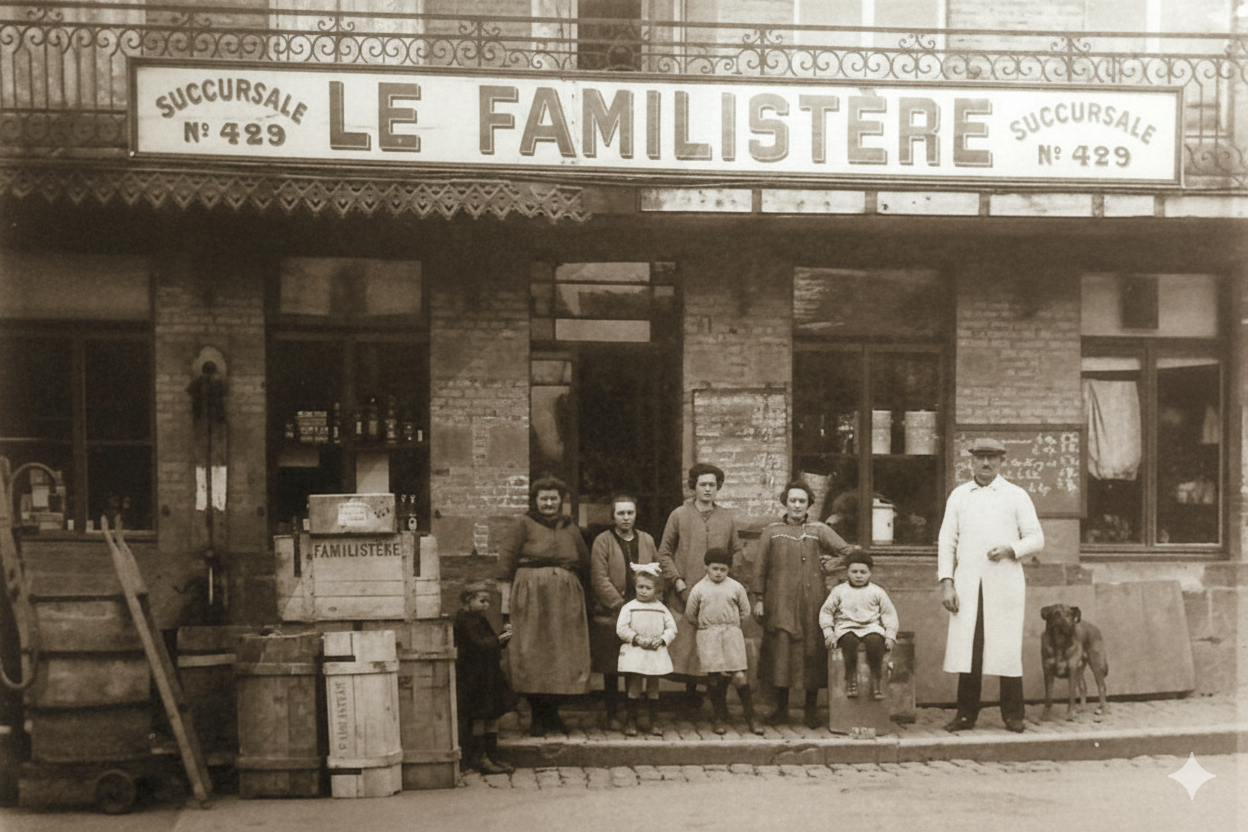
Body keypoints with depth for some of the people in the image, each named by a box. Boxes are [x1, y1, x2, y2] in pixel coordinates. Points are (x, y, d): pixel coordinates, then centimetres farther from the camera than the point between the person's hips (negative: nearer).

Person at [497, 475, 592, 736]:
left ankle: (553, 713, 16)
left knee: (564, 656, 2)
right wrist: (506, 604, -10)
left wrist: (563, 573, 7)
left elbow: (584, 563, 22)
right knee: (532, 658, -5)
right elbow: (506, 561, -4)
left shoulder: (570, 528, 14)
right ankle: (538, 717, 6)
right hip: (530, 597, -4)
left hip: (566, 599, 4)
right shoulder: (525, 525, 2)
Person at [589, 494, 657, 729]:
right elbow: (599, 580, -7)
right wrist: (620, 606, -12)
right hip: (611, 614, -3)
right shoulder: (602, 541, -1)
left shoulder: (647, 540, 13)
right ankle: (612, 714, 12)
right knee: (611, 668, 2)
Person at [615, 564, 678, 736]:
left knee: (653, 688, 8)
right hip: (634, 653, -2)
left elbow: (672, 627, 7)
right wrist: (637, 638, -16)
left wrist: (662, 639, -10)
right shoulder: (628, 607, 0)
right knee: (634, 687, -1)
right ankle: (630, 721, 7)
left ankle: (654, 722, 17)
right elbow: (621, 628, -6)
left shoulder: (661, 609, 8)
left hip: (656, 653, 2)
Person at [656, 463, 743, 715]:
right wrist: (678, 582, -5)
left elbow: (736, 552, 17)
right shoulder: (678, 515, 4)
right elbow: (664, 553, 4)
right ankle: (691, 691, 12)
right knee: (686, 644, -3)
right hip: (685, 595, -1)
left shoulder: (728, 519, 11)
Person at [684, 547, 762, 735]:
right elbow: (690, 616, 10)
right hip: (709, 638, 0)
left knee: (739, 677, -6)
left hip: (732, 635, 0)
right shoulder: (699, 589, 2)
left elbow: (745, 612, 14)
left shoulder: (736, 587, 5)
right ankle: (720, 718, 15)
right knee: (717, 679, 1)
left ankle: (750, 718, 4)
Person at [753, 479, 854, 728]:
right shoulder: (771, 532, 10)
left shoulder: (818, 530, 10)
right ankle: (781, 709, 11)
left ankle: (811, 710, 12)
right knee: (780, 652, -1)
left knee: (812, 653, 1)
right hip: (780, 603, 0)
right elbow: (760, 568, 8)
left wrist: (854, 552, -22)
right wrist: (759, 599, 3)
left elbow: (843, 548, -2)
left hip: (812, 602, 0)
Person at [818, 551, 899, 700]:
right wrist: (828, 633, -1)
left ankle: (876, 680, -16)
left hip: (871, 626, 0)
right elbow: (826, 611, 13)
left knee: (875, 641, -34)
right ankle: (851, 679, -18)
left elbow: (889, 613, 13)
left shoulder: (877, 592, 12)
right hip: (846, 627, 0)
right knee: (849, 641, -35)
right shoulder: (839, 591, 11)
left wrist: (890, 635, 0)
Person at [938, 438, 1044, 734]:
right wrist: (946, 582, 1)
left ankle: (1013, 715, 6)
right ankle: (966, 714, 4)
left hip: (1005, 582, -1)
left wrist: (1010, 549, -13)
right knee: (966, 647, -2)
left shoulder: (1016, 496, 9)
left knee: (1007, 648, -3)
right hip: (967, 583, 2)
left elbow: (1036, 538, 7)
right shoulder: (959, 495, 13)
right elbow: (947, 541, 10)